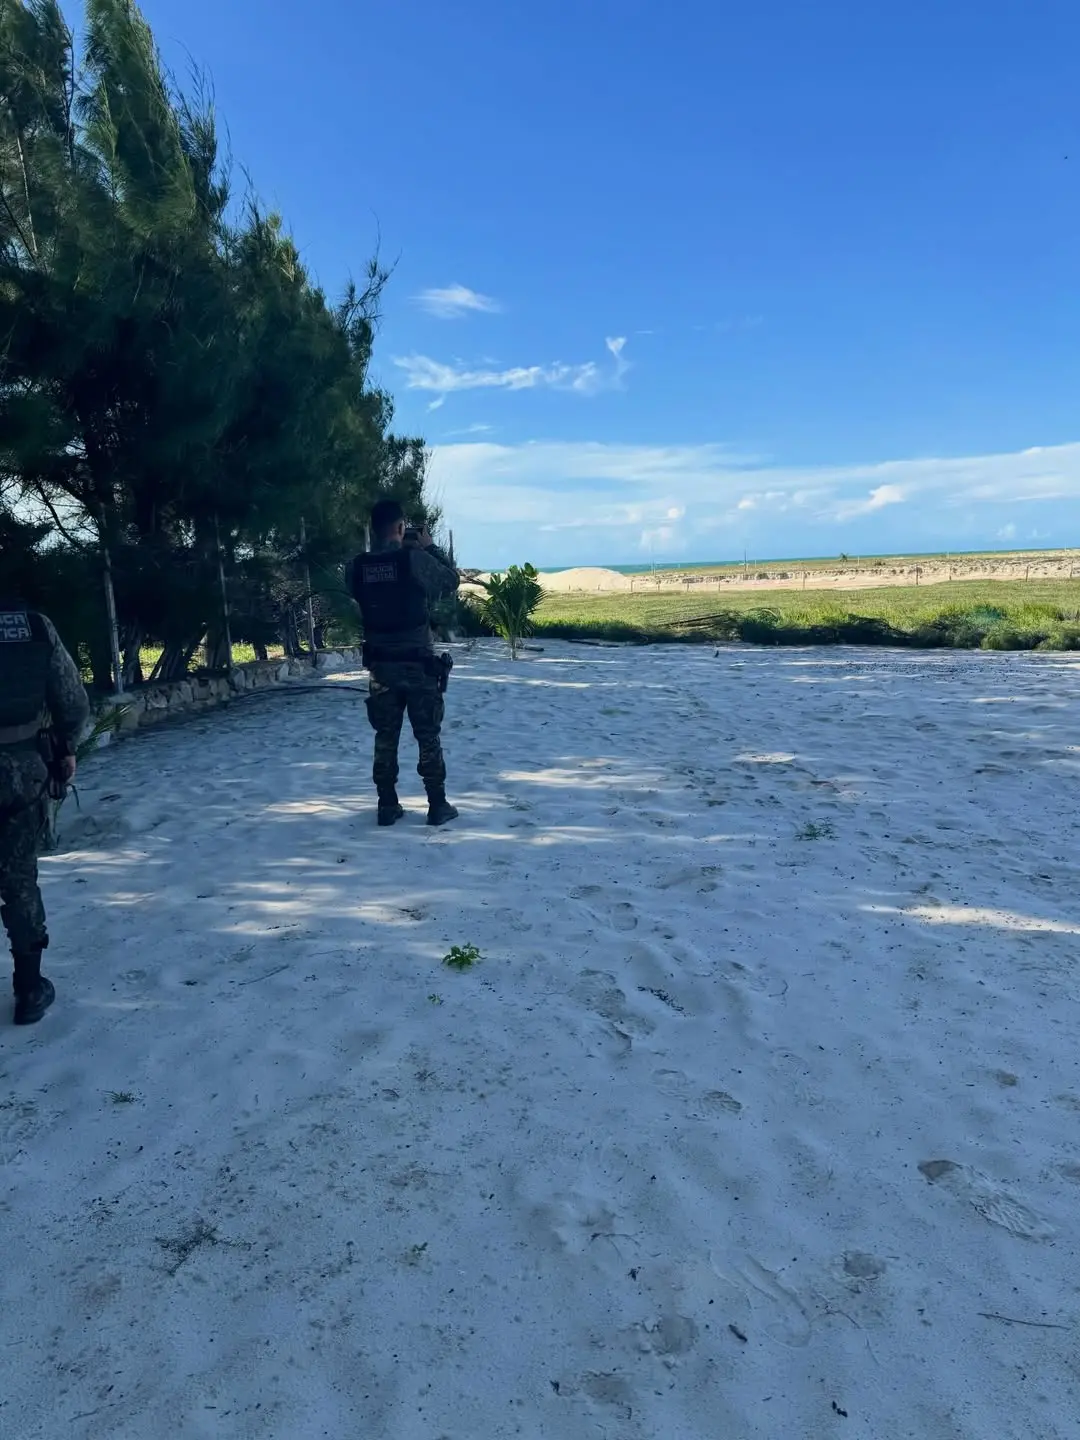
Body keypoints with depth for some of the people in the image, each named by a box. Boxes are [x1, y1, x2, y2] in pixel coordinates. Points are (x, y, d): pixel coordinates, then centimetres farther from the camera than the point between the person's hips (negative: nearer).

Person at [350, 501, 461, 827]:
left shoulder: (361, 566, 0)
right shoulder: (415, 558, -12)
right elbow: (452, 581, 1)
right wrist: (430, 547, 12)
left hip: (380, 663, 4)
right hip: (418, 661, -4)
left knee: (385, 737, 11)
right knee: (428, 737, 5)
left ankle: (388, 806, 14)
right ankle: (437, 805, 9)